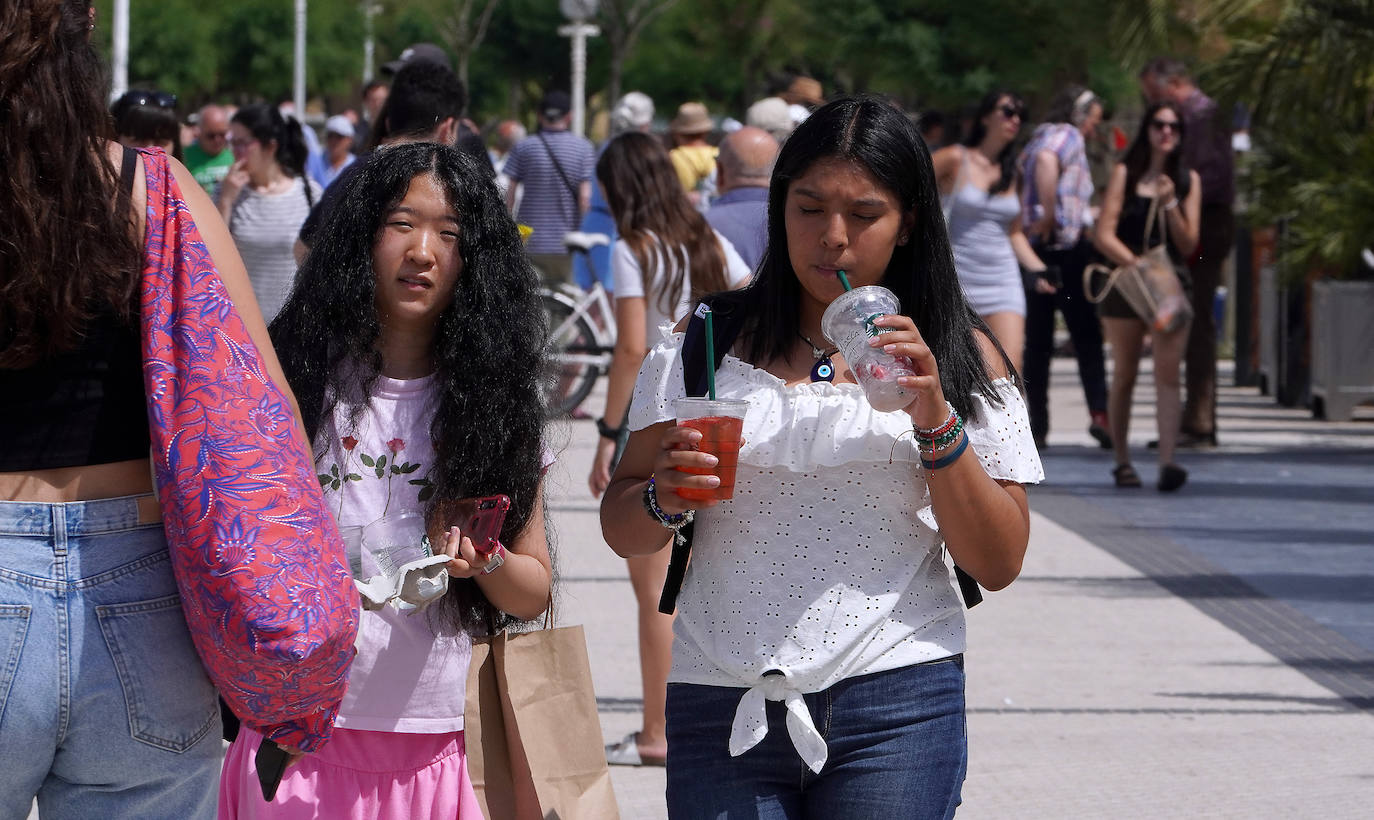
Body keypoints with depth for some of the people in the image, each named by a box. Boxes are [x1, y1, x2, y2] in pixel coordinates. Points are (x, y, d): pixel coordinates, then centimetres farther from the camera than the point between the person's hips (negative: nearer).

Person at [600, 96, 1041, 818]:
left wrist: (937, 423, -11)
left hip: (895, 710, -1)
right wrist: (663, 496, -12)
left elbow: (998, 565, 1)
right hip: (721, 705, 1)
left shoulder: (960, 358, 6)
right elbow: (620, 530, 10)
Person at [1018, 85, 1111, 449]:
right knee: (1086, 336, -5)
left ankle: (1037, 425, 5)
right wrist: (1049, 218, -22)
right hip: (1067, 246, -7)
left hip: (1034, 249, 7)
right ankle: (1098, 412, -16)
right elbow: (1046, 161, -26)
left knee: (1038, 340, 7)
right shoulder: (1067, 135, -5)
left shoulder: (1038, 139, 20)